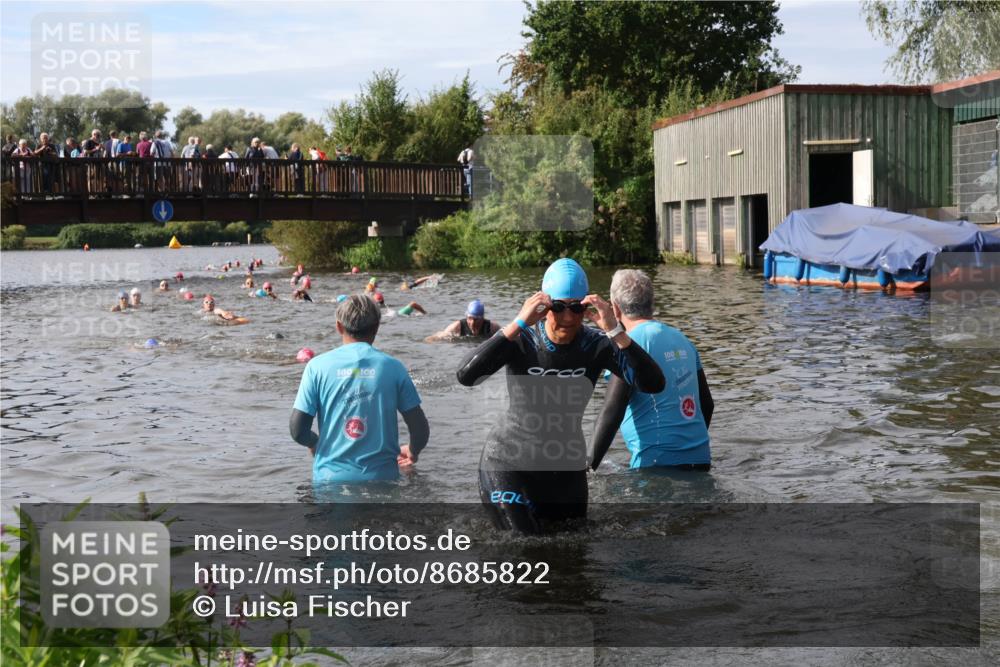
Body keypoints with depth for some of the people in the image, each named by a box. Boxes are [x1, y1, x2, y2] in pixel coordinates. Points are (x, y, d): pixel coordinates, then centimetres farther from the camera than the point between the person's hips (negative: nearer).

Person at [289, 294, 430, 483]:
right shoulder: (393, 367, 0)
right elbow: (420, 430, 0)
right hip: (381, 476, 0)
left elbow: (297, 431, -3)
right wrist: (412, 452, 23)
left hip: (330, 476, 0)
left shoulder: (317, 366, -1)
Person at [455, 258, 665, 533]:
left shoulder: (596, 345, -10)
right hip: (509, 464, -3)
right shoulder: (521, 340, -16)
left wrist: (616, 332, -31)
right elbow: (465, 376, -31)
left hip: (566, 468, 4)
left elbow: (654, 384, -21)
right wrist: (518, 324, -34)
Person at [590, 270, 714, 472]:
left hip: (658, 462, -7)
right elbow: (707, 403, 18)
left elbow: (612, 412, -18)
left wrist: (589, 465, -15)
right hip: (700, 459, 7)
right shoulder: (682, 340, 12)